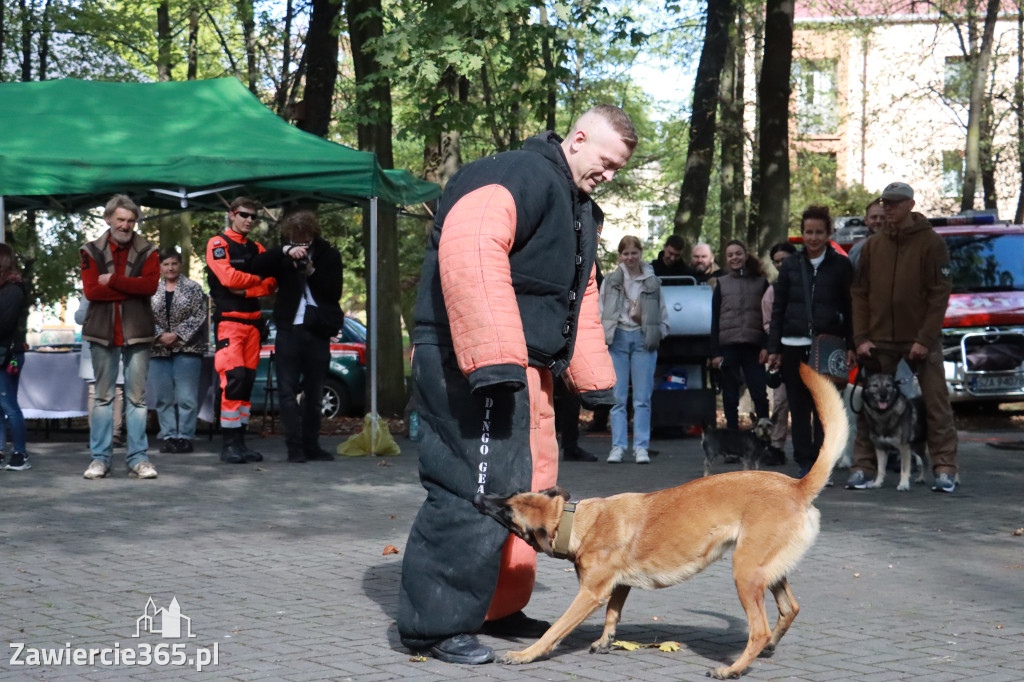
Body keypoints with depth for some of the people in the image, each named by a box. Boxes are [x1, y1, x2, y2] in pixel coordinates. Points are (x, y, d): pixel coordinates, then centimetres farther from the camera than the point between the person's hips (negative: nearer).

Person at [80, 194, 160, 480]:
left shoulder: (147, 252, 4)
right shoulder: (92, 252, 4)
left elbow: (150, 285, -13)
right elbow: (91, 290, -9)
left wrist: (113, 280, -13)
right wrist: (132, 289, -11)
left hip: (137, 334, 0)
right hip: (103, 333, 0)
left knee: (137, 398, 1)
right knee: (103, 397, 5)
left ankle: (137, 458, 4)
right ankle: (100, 457, 8)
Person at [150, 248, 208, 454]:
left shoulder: (193, 288, 4)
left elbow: (198, 317, -3)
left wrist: (177, 335, -11)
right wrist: (160, 336, -10)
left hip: (187, 349, -3)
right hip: (159, 350, 3)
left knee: (186, 396, -6)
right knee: (163, 398, 4)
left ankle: (185, 437, -2)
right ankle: (169, 437, 9)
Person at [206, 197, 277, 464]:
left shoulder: (257, 250, 18)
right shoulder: (218, 244, 0)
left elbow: (271, 285, 6)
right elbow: (228, 278, -15)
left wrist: (245, 290, -10)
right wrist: (259, 279, -3)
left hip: (252, 321, 6)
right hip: (228, 320, -6)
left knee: (247, 380, 6)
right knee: (234, 379, -16)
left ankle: (240, 441, 10)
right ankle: (229, 444, -15)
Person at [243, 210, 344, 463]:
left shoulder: (328, 255, 6)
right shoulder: (283, 257, 7)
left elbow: (335, 292, 1)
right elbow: (253, 267, -9)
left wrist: (311, 272, -13)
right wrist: (284, 251, -19)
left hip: (318, 330, 0)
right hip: (289, 328, 0)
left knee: (314, 392, 6)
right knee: (288, 390, -5)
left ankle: (311, 445, 14)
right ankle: (294, 447, -4)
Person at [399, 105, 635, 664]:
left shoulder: (578, 209, 21)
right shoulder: (517, 177, -14)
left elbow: (580, 298, 31)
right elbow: (470, 255, -30)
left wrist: (593, 380, 26)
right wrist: (493, 359, -35)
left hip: (523, 367, 11)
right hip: (469, 366, -11)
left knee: (529, 485, 16)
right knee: (480, 488, -14)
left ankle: (498, 608, 29)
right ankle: (432, 625, -7)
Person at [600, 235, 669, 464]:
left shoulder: (652, 282, 9)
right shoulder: (610, 281, 8)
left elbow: (663, 316, 13)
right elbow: (600, 312, 8)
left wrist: (658, 334, -2)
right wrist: (603, 337, -4)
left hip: (643, 339, 0)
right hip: (618, 339, 0)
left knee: (643, 398, -1)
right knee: (618, 397, 0)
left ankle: (641, 447, 1)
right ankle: (618, 446, 3)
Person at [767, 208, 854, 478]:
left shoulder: (841, 265, 4)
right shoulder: (790, 266, 11)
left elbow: (850, 308, 4)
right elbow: (778, 309, 12)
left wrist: (850, 346, -5)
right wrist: (773, 348, 6)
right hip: (793, 346, 2)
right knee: (799, 407, 3)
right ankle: (804, 463, 9)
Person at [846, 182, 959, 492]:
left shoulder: (931, 243, -2)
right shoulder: (872, 246, 9)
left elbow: (940, 293, -6)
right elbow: (859, 293, 9)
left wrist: (925, 339, -13)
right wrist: (861, 338, -2)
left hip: (921, 340, -3)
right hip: (879, 340, 3)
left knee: (937, 405, -2)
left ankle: (945, 469, 1)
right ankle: (864, 467, 5)